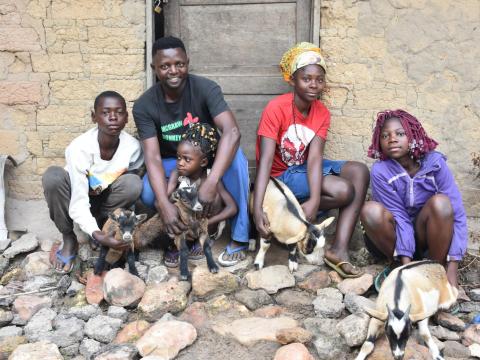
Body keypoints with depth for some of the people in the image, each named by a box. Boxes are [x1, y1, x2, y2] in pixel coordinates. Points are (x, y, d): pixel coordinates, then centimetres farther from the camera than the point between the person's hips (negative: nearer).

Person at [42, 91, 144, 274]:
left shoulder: (133, 147, -22)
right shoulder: (79, 147, -31)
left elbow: (130, 189, -7)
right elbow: (79, 202, -32)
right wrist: (97, 235, -46)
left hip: (106, 202, 2)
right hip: (79, 201, -1)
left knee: (133, 183, -28)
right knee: (53, 176, -31)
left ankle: (102, 227, -4)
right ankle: (69, 239, -11)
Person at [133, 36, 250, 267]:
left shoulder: (206, 89, -23)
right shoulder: (144, 106, -18)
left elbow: (232, 132, -38)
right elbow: (153, 157, -26)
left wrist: (211, 182, -50)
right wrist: (164, 203, -42)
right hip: (172, 163, 1)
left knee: (234, 155, -34)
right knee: (148, 193, -31)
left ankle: (239, 239, -24)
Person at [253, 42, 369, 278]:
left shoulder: (322, 113, -5)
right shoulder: (276, 108, -21)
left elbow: (314, 157, -18)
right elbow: (265, 160, -28)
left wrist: (315, 200, -35)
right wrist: (257, 210, -37)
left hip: (304, 166, 7)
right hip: (281, 175, -6)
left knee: (359, 172, -14)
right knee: (343, 191, -22)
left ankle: (339, 249, -20)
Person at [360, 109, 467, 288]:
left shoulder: (435, 162, -16)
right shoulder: (380, 171, -17)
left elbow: (457, 214, -20)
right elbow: (399, 218, -20)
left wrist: (451, 271, -26)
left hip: (431, 234, 0)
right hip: (397, 238, 0)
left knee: (440, 203, -29)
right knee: (371, 211, -30)